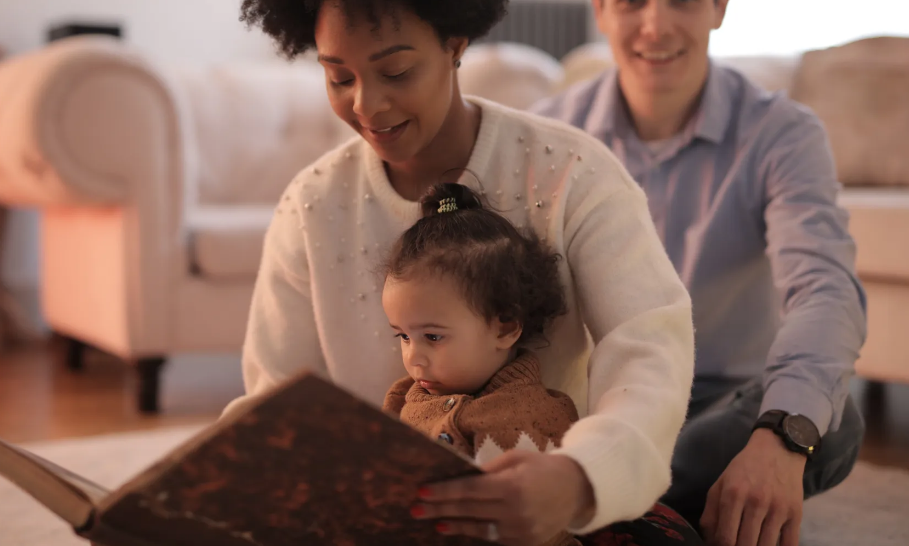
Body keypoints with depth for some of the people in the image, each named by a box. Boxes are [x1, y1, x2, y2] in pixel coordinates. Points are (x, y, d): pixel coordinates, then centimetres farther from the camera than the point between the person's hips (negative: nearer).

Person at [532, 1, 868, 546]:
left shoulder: (783, 134, -12)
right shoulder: (550, 132, -3)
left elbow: (828, 292, -29)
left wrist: (781, 437, -50)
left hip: (722, 401, -1)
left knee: (833, 421, -32)